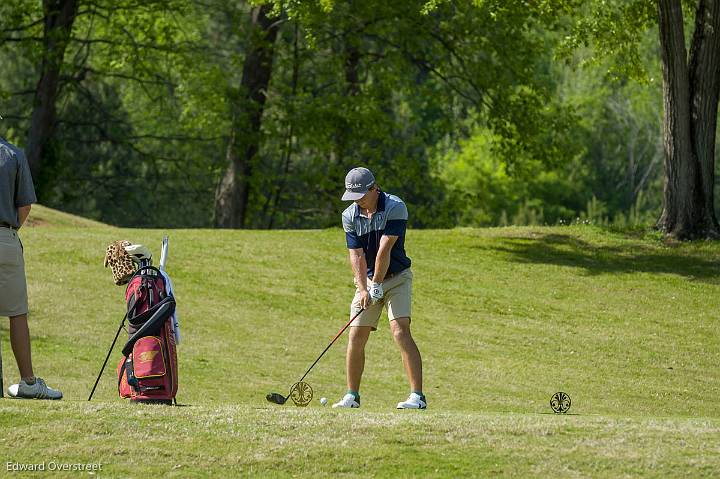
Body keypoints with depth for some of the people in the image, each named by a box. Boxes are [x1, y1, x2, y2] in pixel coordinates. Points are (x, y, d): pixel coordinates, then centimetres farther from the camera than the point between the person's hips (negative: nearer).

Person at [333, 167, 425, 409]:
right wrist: (363, 289, -20)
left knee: (401, 332, -19)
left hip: (396, 277, -5)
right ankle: (352, 396, 12)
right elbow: (356, 255, -8)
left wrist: (377, 285, -21)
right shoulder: (350, 216, -3)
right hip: (368, 280, 5)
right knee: (356, 337, -1)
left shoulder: (395, 207, -18)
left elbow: (384, 250, -20)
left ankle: (417, 396, -22)